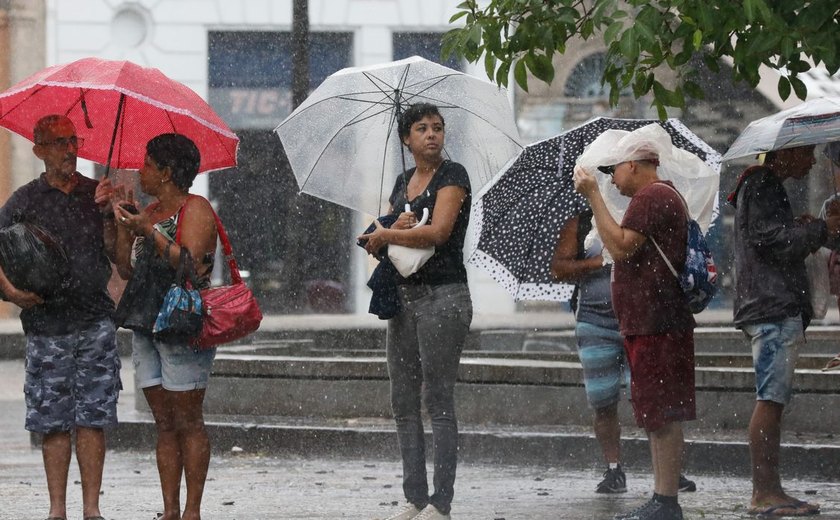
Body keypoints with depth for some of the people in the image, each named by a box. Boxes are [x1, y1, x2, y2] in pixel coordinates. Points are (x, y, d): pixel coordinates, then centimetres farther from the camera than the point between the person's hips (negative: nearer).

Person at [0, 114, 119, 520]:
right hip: (46, 326, -1)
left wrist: (108, 213, -13)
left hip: (95, 322, 1)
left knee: (92, 418, -2)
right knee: (54, 422, 0)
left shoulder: (98, 194, 9)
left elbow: (117, 256, 1)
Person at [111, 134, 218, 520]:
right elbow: (127, 270, 15)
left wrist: (150, 232, -18)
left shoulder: (195, 209, -5)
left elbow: (192, 264, -18)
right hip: (146, 326, 8)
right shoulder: (150, 212, 18)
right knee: (164, 424, 6)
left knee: (187, 422, -6)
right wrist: (123, 223, 7)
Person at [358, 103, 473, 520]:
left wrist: (386, 235, -6)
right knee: (403, 401, 6)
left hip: (443, 294, -8)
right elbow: (379, 242, 12)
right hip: (404, 294, 8)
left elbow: (438, 231, -18)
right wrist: (395, 228, -11)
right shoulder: (402, 183, 16)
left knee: (438, 398, -8)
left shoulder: (452, 175, -5)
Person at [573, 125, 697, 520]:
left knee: (663, 416, -10)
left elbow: (621, 246, -22)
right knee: (659, 416, 13)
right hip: (651, 322, 11)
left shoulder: (651, 198, -13)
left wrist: (593, 196, -19)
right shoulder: (663, 196, 22)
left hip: (655, 324, -11)